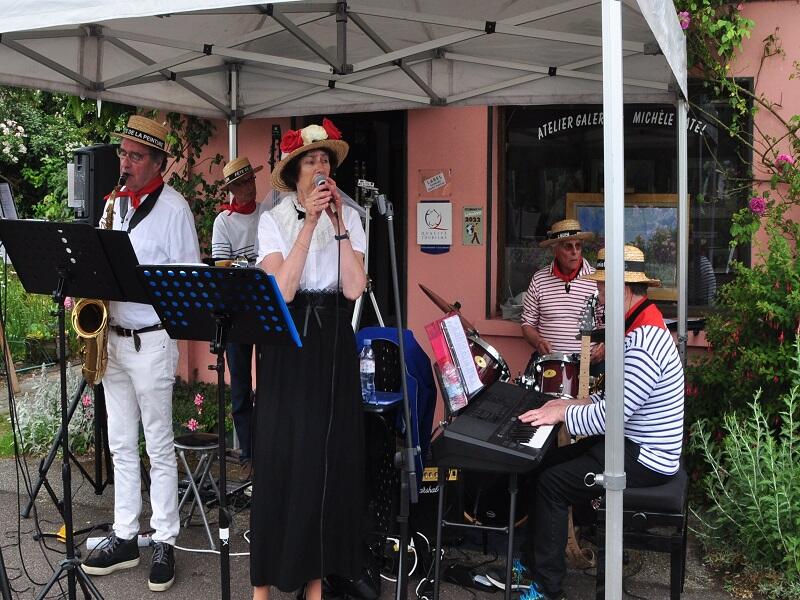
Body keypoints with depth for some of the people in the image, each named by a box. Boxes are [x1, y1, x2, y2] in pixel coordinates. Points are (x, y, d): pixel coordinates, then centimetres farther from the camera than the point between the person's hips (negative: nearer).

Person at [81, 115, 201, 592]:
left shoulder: (173, 207, -8)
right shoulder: (117, 203, 12)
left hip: (152, 340, -7)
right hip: (113, 337, 7)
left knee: (159, 448, 2)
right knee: (121, 445, 12)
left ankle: (165, 543, 12)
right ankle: (125, 539, 23)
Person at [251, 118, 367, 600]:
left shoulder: (350, 218, 4)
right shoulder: (274, 221, 0)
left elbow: (353, 289, -9)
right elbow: (282, 290, -16)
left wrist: (339, 224, -13)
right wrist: (309, 224, -18)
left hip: (334, 345, 2)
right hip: (287, 345, -2)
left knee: (330, 456, 5)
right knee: (281, 455, 0)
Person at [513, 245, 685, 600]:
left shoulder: (643, 344, -27)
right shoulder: (643, 323, 8)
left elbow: (613, 414, -28)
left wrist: (563, 415, -15)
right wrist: (575, 404, 7)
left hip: (644, 459, -10)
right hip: (633, 441, 10)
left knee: (550, 484, -13)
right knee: (545, 463, 8)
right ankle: (538, 557, 18)